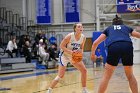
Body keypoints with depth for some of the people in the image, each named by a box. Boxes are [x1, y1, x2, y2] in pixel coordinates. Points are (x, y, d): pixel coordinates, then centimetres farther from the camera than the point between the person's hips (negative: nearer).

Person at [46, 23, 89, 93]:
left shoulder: (83, 37, -8)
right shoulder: (69, 36, -25)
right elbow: (61, 46, -20)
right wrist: (71, 52, -31)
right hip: (64, 55, -6)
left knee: (84, 71, 1)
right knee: (61, 75, -10)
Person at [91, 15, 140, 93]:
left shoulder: (109, 29, 33)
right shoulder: (127, 27, 34)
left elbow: (95, 43, 30)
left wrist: (93, 54, 45)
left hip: (114, 47, -1)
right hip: (128, 47, 1)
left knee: (106, 76, 10)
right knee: (130, 75, 20)